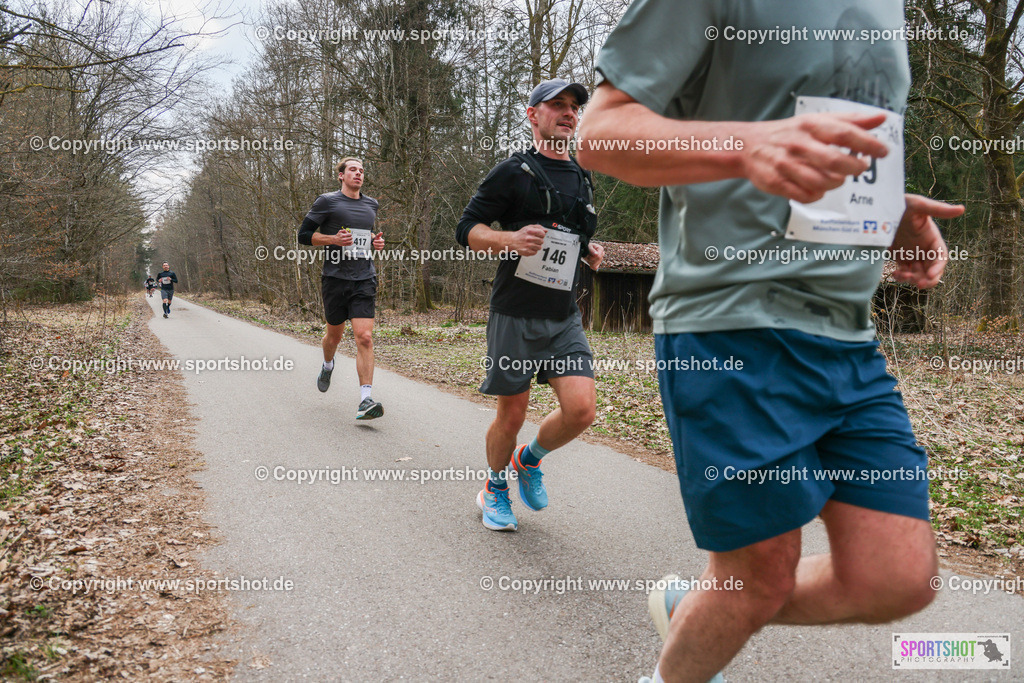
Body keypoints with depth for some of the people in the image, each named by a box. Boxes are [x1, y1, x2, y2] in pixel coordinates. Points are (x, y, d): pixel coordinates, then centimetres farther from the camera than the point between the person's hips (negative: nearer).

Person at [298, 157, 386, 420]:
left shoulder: (371, 205, 15)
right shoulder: (327, 202, 0)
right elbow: (304, 235, 1)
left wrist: (375, 240, 10)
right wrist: (334, 239, -14)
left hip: (365, 280, 2)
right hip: (335, 278, -2)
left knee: (365, 338, -12)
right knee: (335, 334, 13)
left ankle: (365, 401, -16)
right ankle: (327, 365, 49)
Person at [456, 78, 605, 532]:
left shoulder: (582, 180, 16)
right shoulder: (513, 172, -3)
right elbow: (467, 230, -5)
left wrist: (589, 253, 9)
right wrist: (509, 239, -23)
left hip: (564, 317, 5)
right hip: (515, 315, -5)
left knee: (581, 409, -10)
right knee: (511, 415, 2)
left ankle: (529, 459, 20)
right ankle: (494, 489, 30)